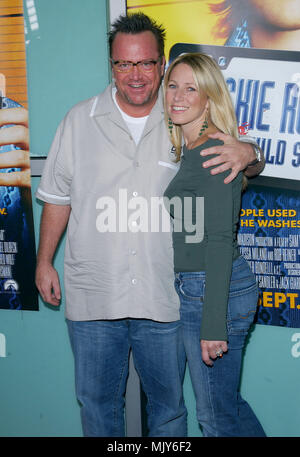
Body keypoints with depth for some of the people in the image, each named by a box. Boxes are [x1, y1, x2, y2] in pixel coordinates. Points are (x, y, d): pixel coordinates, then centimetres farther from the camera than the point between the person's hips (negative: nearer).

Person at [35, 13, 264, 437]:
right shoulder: (80, 120, 2)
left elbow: (236, 155, 7)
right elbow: (58, 198, 8)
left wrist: (247, 153, -18)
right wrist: (44, 261, 9)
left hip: (162, 297, 0)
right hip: (92, 295, 1)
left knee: (168, 402, 15)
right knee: (98, 402, 17)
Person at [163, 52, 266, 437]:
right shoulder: (189, 150, 13)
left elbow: (220, 240, -21)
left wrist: (213, 322, -22)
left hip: (215, 291, -9)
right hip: (192, 287, 9)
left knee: (216, 416, 6)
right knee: (227, 405, 21)